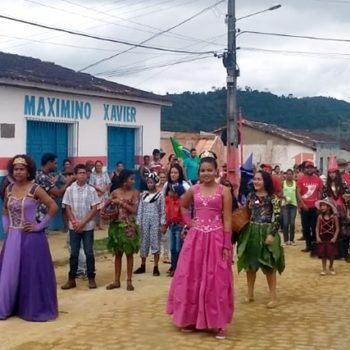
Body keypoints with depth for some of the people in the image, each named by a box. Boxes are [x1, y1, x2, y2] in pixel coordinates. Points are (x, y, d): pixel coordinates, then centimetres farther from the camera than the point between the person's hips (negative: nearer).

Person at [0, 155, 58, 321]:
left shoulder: (35, 189, -10)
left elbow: (53, 207, -10)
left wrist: (40, 225, -11)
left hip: (30, 236, -5)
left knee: (31, 272, 0)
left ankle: (34, 308, 13)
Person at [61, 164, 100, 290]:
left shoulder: (91, 190, -4)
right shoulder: (70, 190, -1)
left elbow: (94, 209, -6)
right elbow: (68, 208, 1)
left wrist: (83, 223, -12)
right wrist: (74, 222, -11)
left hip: (88, 227, -1)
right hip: (74, 227, 1)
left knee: (89, 253, 3)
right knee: (74, 253, 6)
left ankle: (91, 278, 12)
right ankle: (71, 279, 13)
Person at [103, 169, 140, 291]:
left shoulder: (134, 193, -3)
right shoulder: (115, 192, 1)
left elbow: (134, 210, -10)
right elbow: (108, 208, 6)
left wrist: (121, 202, -16)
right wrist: (108, 214, -14)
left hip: (129, 226, -1)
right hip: (116, 225, 2)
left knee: (129, 253, 4)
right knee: (118, 253, 9)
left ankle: (129, 281, 12)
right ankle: (116, 281, 17)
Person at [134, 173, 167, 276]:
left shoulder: (160, 195, -3)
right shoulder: (144, 195, 7)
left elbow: (163, 211, -5)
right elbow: (140, 209, 7)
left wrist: (163, 224, -9)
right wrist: (138, 223, 2)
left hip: (155, 221, -4)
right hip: (145, 221, 4)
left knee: (155, 243, -1)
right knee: (144, 243, 8)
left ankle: (156, 267, 5)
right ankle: (143, 266, 19)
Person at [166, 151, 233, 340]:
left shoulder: (224, 191, -4)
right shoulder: (193, 190, 5)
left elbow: (227, 220, -5)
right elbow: (183, 206, 25)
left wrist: (227, 246, -10)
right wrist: (189, 222, 7)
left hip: (216, 239, -3)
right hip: (195, 238, 3)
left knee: (216, 281, -1)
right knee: (191, 279, 7)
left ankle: (218, 323, 7)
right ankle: (192, 319, 21)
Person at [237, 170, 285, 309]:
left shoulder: (273, 198, -8)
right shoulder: (251, 196, 7)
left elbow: (276, 217, -12)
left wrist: (272, 234, -19)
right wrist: (243, 231, 7)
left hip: (266, 232, -5)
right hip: (250, 232, 5)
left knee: (269, 266, -1)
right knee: (250, 264, 10)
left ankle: (273, 297, 7)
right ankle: (250, 294, 23)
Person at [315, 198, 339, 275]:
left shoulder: (334, 217, -8)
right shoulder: (320, 217, -3)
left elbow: (337, 228, -5)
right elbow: (317, 227, 0)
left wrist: (334, 238, -13)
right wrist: (317, 237, -9)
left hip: (331, 238, -2)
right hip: (322, 237, 2)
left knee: (331, 253, 1)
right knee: (323, 253, 3)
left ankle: (331, 267, 27)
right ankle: (324, 269, 16)